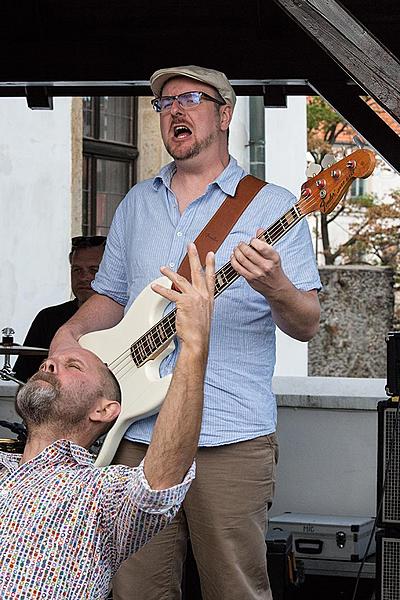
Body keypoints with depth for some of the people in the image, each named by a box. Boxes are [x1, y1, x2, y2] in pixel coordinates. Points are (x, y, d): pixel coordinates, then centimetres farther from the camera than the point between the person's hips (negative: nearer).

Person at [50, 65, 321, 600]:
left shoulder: (271, 206, 1)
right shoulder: (136, 205, 17)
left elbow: (306, 326, -4)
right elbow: (110, 297, 24)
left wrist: (274, 285, -25)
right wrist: (71, 332, 3)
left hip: (231, 440, -4)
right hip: (138, 433, 4)